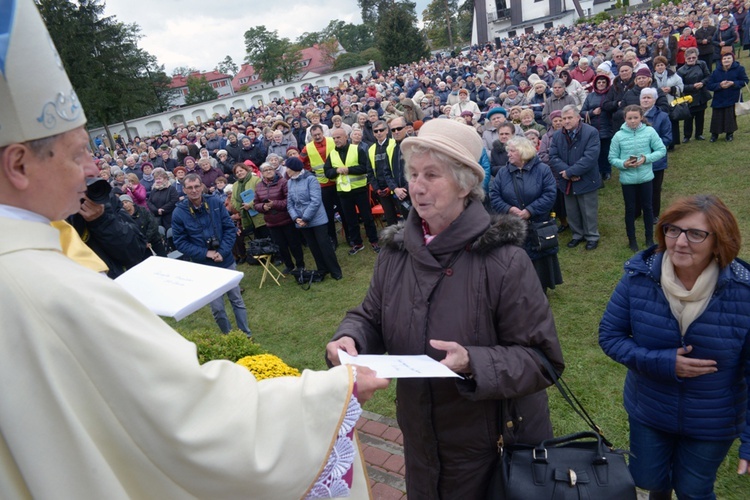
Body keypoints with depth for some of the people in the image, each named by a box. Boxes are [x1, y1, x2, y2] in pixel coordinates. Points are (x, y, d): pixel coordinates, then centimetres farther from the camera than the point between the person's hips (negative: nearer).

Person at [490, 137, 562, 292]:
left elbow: (550, 194, -13)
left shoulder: (542, 169, -4)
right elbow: (494, 196, -2)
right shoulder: (503, 172, 4)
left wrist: (530, 211, -21)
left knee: (539, 261, 10)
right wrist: (509, 209, -19)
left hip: (538, 227, -2)